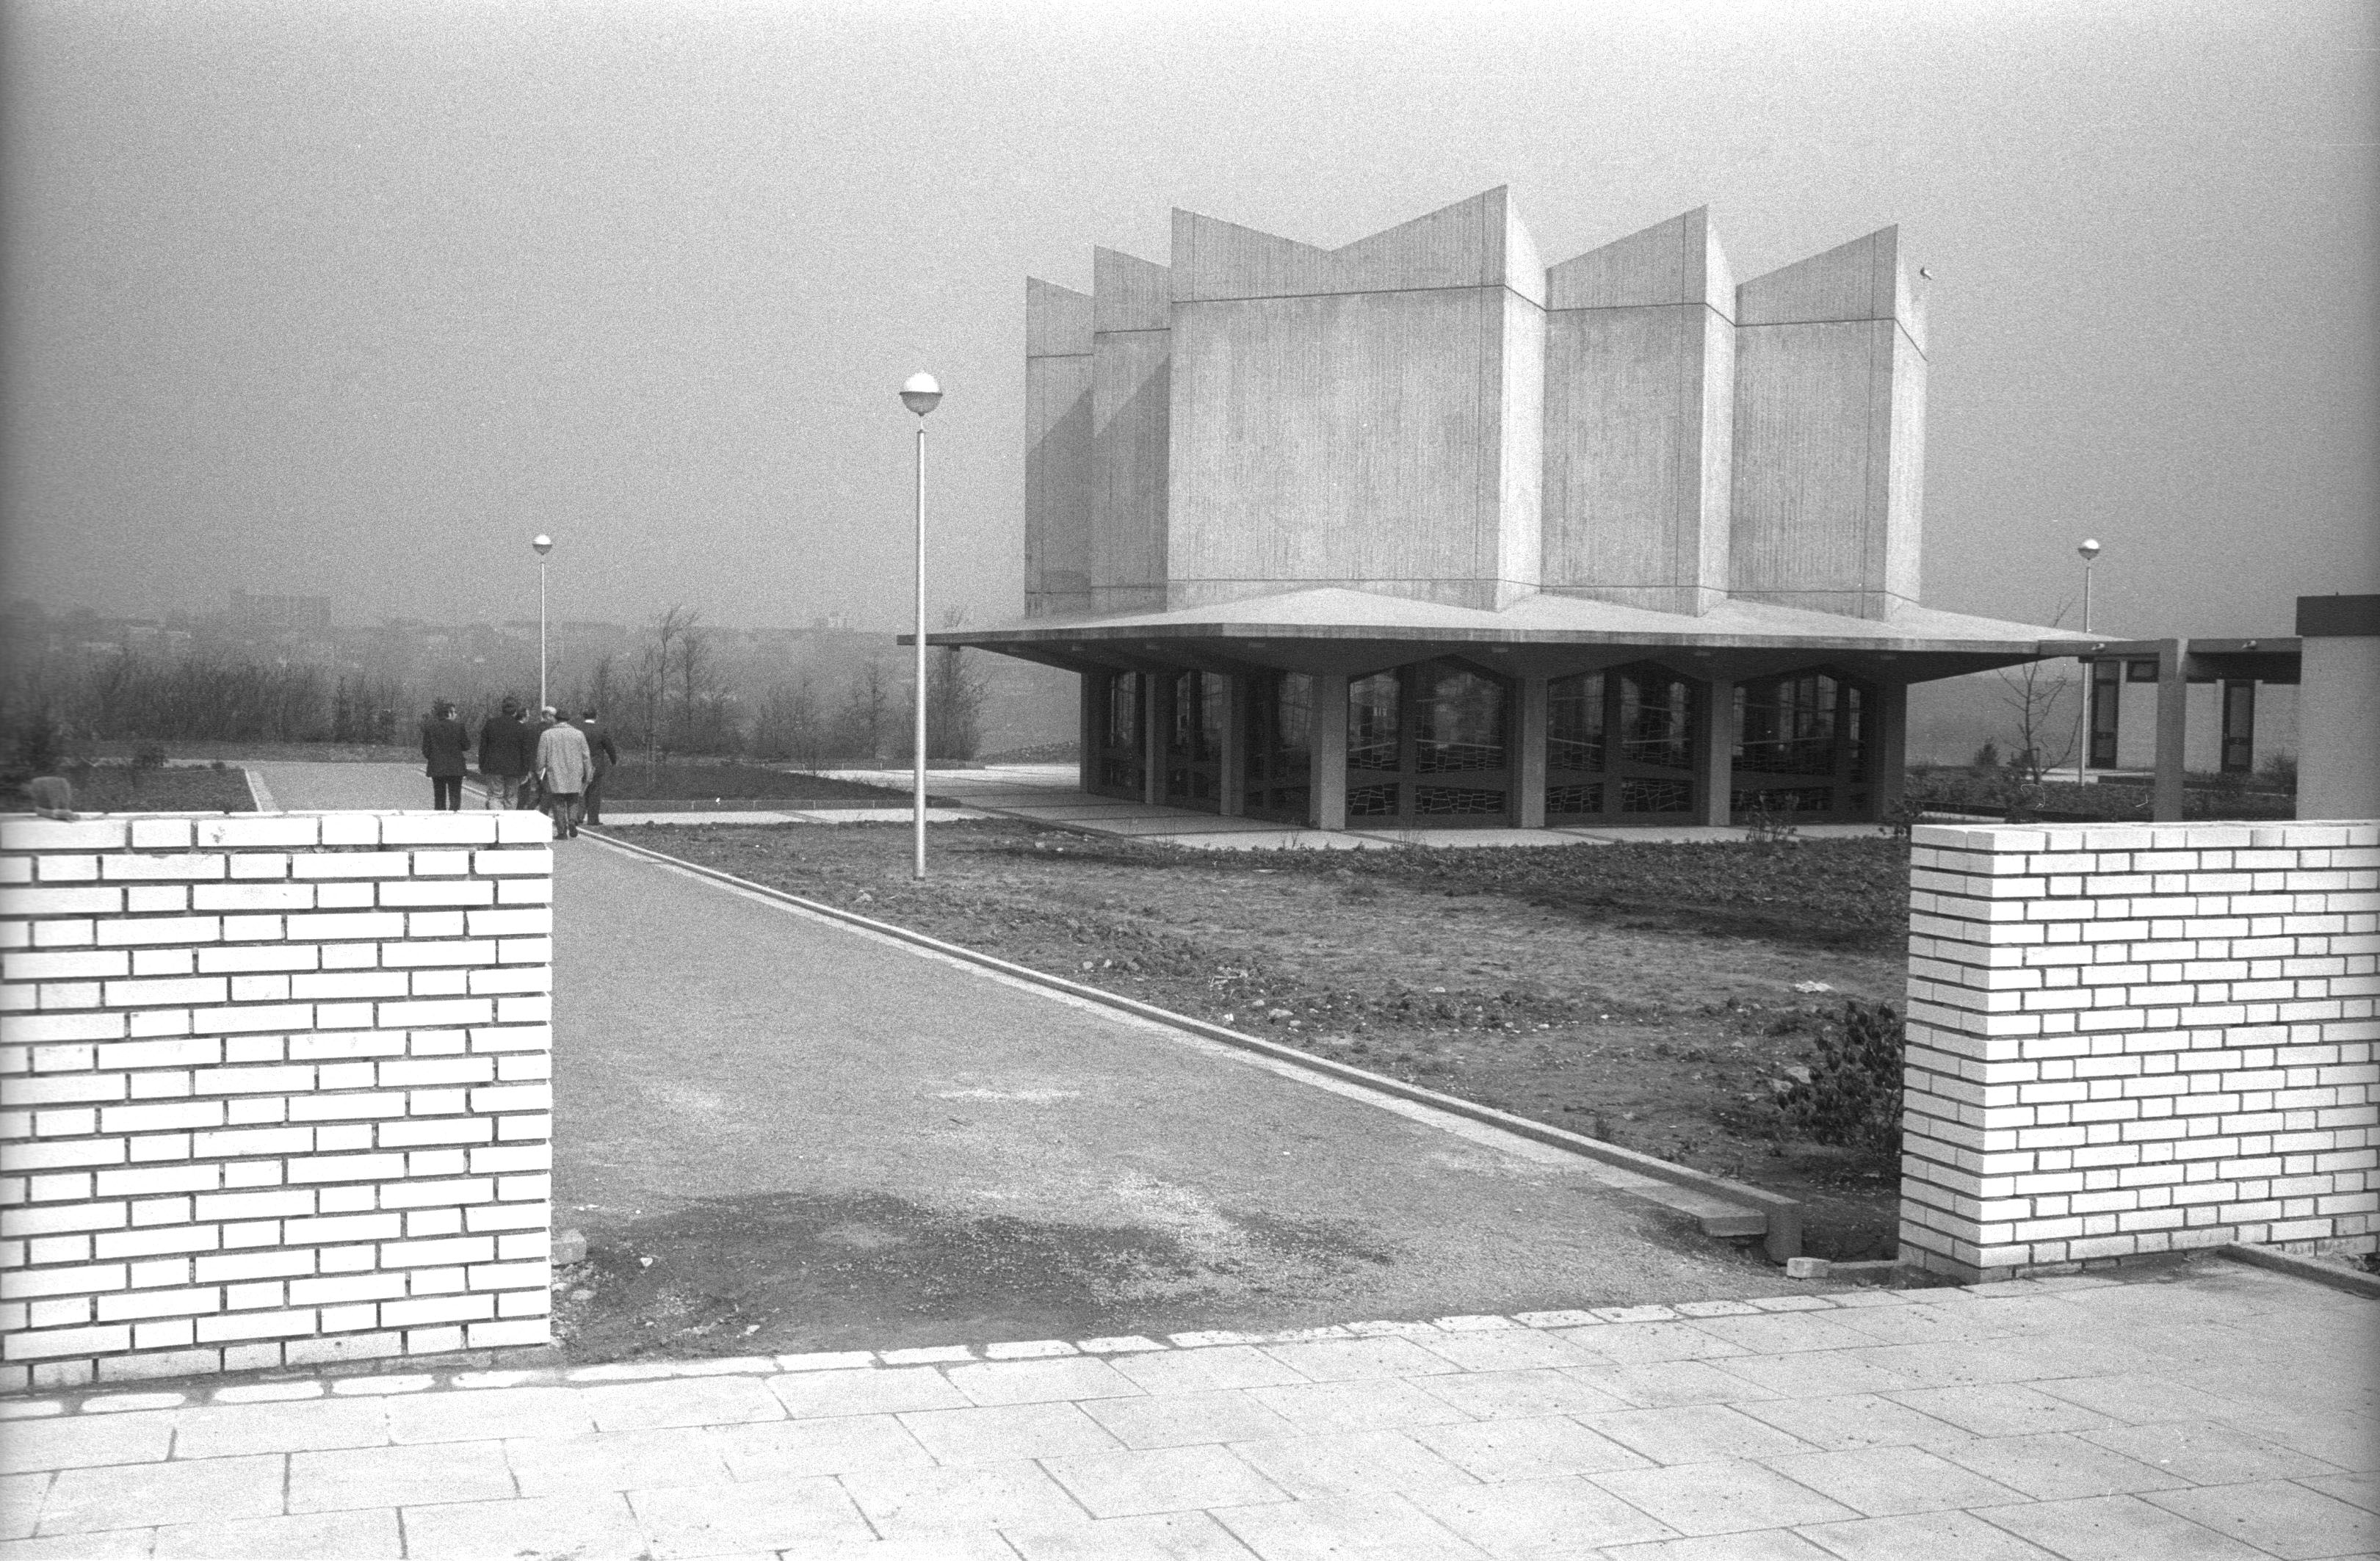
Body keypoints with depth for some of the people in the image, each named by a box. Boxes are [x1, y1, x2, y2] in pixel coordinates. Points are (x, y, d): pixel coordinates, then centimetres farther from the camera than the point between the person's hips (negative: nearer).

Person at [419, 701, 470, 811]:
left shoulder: (428, 726, -2)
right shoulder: (458, 725, -8)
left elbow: (426, 749, 0)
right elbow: (466, 746, -3)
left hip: (436, 768, 2)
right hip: (455, 768, -2)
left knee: (439, 799, 11)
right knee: (455, 798, 1)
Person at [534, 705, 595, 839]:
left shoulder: (546, 735, -2)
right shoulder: (578, 734, 2)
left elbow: (541, 758, -2)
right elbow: (586, 756, 3)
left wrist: (540, 775, 7)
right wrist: (588, 775, 9)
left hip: (555, 777, -2)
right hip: (575, 777, 2)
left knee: (558, 804, 7)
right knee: (573, 802, 16)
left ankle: (562, 831, 1)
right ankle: (572, 821, -8)